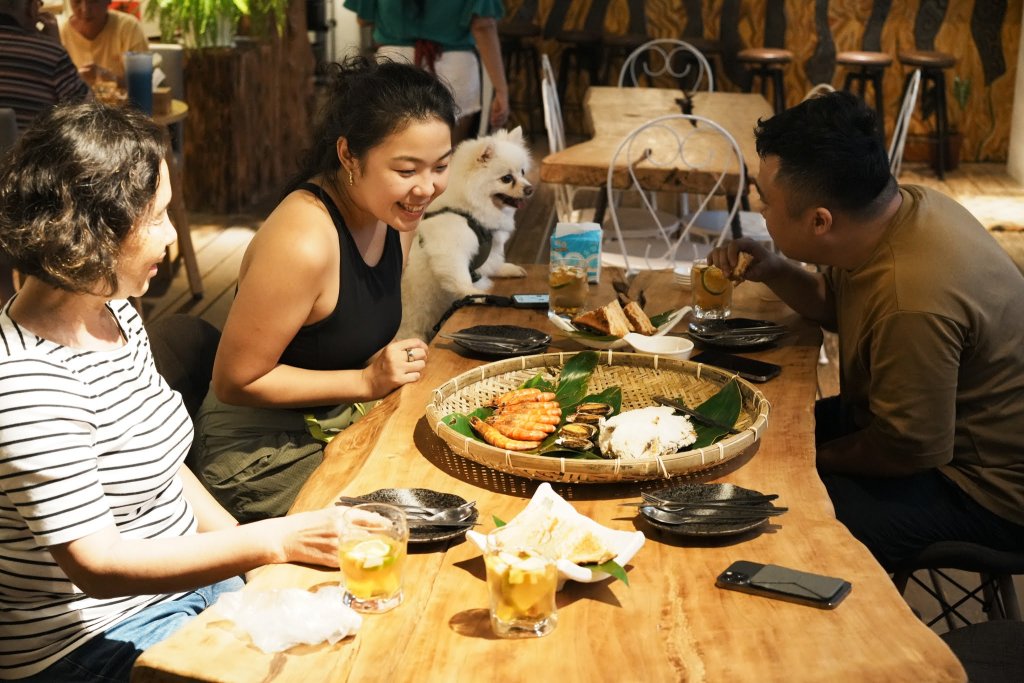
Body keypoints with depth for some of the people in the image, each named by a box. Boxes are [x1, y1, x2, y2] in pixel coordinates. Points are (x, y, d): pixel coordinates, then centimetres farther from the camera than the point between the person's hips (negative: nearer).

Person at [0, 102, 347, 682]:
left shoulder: (117, 314, 3)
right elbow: (96, 564, -27)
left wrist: (251, 551, 1)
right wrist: (275, 542, -28)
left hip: (182, 580, 9)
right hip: (89, 636, -8)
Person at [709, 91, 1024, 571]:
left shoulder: (913, 304, -36)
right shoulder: (904, 204, -6)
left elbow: (909, 451, -25)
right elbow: (839, 305, 14)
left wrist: (813, 459, -9)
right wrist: (774, 272, -4)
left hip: (984, 491, -10)